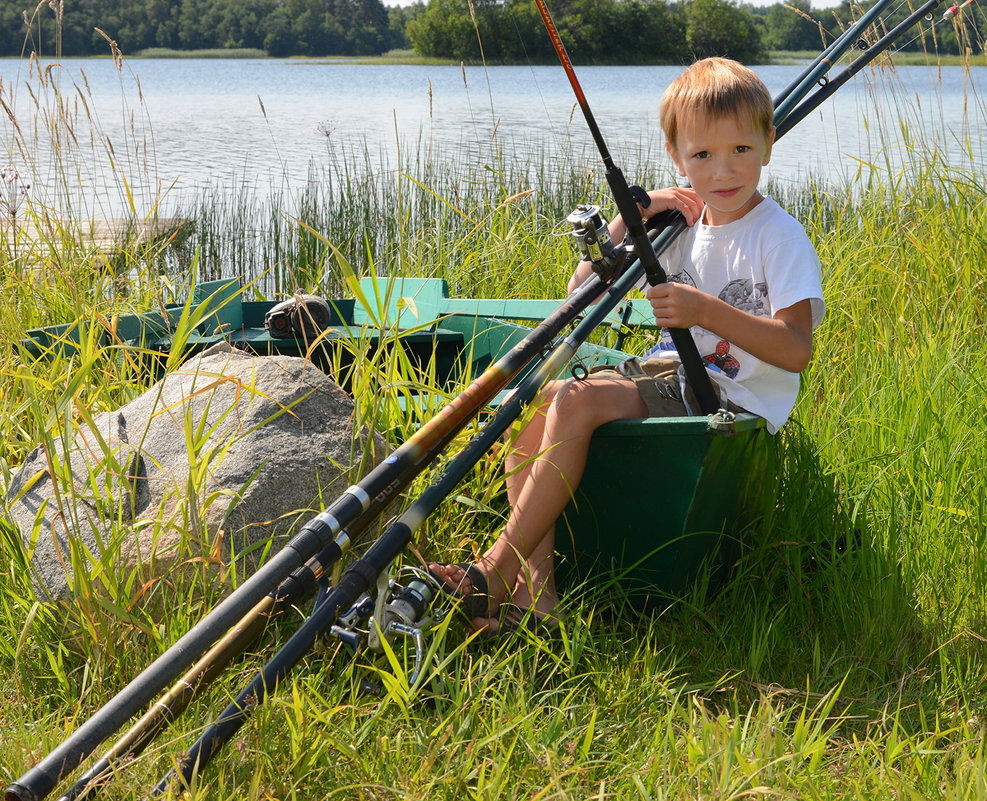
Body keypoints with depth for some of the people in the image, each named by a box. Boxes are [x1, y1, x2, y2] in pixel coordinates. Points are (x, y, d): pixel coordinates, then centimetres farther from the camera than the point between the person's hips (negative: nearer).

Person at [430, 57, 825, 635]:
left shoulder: (781, 237, -9)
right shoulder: (679, 223, 12)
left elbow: (797, 350, -20)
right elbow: (584, 288, 11)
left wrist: (707, 310, -29)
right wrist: (631, 216, -2)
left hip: (730, 403, -8)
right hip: (667, 374, 8)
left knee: (578, 399, -27)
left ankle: (498, 570, -19)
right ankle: (534, 583, -20)